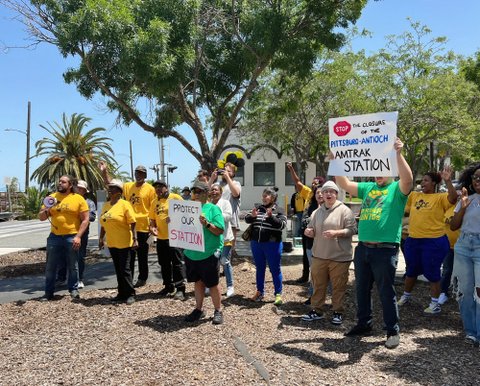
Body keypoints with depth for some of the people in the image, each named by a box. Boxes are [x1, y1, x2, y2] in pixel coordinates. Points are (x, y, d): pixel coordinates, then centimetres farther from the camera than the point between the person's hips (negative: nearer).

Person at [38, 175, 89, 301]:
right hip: (54, 237, 3)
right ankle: (49, 292, 20)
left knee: (73, 266, 8)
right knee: (50, 267, 9)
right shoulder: (51, 197, 6)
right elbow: (41, 218, 9)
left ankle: (74, 290, 22)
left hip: (72, 237, -3)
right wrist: (47, 208, -12)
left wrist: (78, 236, -14)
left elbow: (85, 220, -6)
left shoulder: (79, 199, -5)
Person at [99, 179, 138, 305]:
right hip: (111, 243, 7)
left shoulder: (124, 204, -10)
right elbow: (103, 224, 17)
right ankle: (122, 293, 24)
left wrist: (135, 239, -18)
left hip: (124, 243, -7)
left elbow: (132, 223, -13)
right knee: (118, 269, 13)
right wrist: (101, 239, 16)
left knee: (125, 269, -2)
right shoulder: (106, 205, 10)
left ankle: (130, 294, 9)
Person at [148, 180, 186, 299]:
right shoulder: (154, 202, 12)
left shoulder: (175, 198, -6)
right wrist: (152, 227, -2)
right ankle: (168, 286, 30)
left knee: (177, 263, -2)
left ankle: (180, 288, 5)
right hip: (161, 238, 7)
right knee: (164, 263, 15)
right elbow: (152, 218, 18)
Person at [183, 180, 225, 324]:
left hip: (209, 254, -5)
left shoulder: (213, 208, -8)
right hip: (191, 253, 5)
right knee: (198, 282, 17)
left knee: (212, 284, 5)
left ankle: (218, 311, 20)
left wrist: (206, 224, -27)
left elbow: (220, 231, -13)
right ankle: (199, 309, 30)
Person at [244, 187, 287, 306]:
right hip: (256, 243, 5)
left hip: (272, 245, -5)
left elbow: (282, 224, -16)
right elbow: (246, 219, 6)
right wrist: (252, 216, -15)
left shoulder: (278, 211, -4)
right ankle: (260, 292, 29)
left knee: (275, 269, 3)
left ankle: (278, 294, 14)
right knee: (259, 268, 16)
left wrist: (271, 217, -29)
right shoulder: (258, 208, 8)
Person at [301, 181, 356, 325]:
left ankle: (338, 312, 20)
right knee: (318, 285, 12)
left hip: (339, 257, -4)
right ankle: (316, 310, 24)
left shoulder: (344, 210, -4)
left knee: (338, 286, 5)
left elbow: (352, 229, -11)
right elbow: (312, 231, 17)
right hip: (319, 256, 5)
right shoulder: (317, 212, 12)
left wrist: (336, 233, -23)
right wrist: (309, 232, -6)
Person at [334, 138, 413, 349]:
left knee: (386, 292, 4)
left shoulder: (397, 189, -2)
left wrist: (398, 154, -33)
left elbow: (408, 179, -23)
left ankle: (393, 331, 19)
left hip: (385, 250, -6)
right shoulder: (368, 188, 13)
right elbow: (344, 184, 12)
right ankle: (363, 324, 32)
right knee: (362, 289, 16)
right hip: (363, 248, 6)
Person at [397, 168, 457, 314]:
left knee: (432, 273, 5)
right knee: (411, 271, 19)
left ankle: (435, 303, 19)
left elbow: (453, 198, -26)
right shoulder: (414, 195, 7)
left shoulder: (440, 197, -8)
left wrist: (448, 181, -39)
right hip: (413, 240, 5)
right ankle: (406, 296, 36)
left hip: (433, 242, -5)